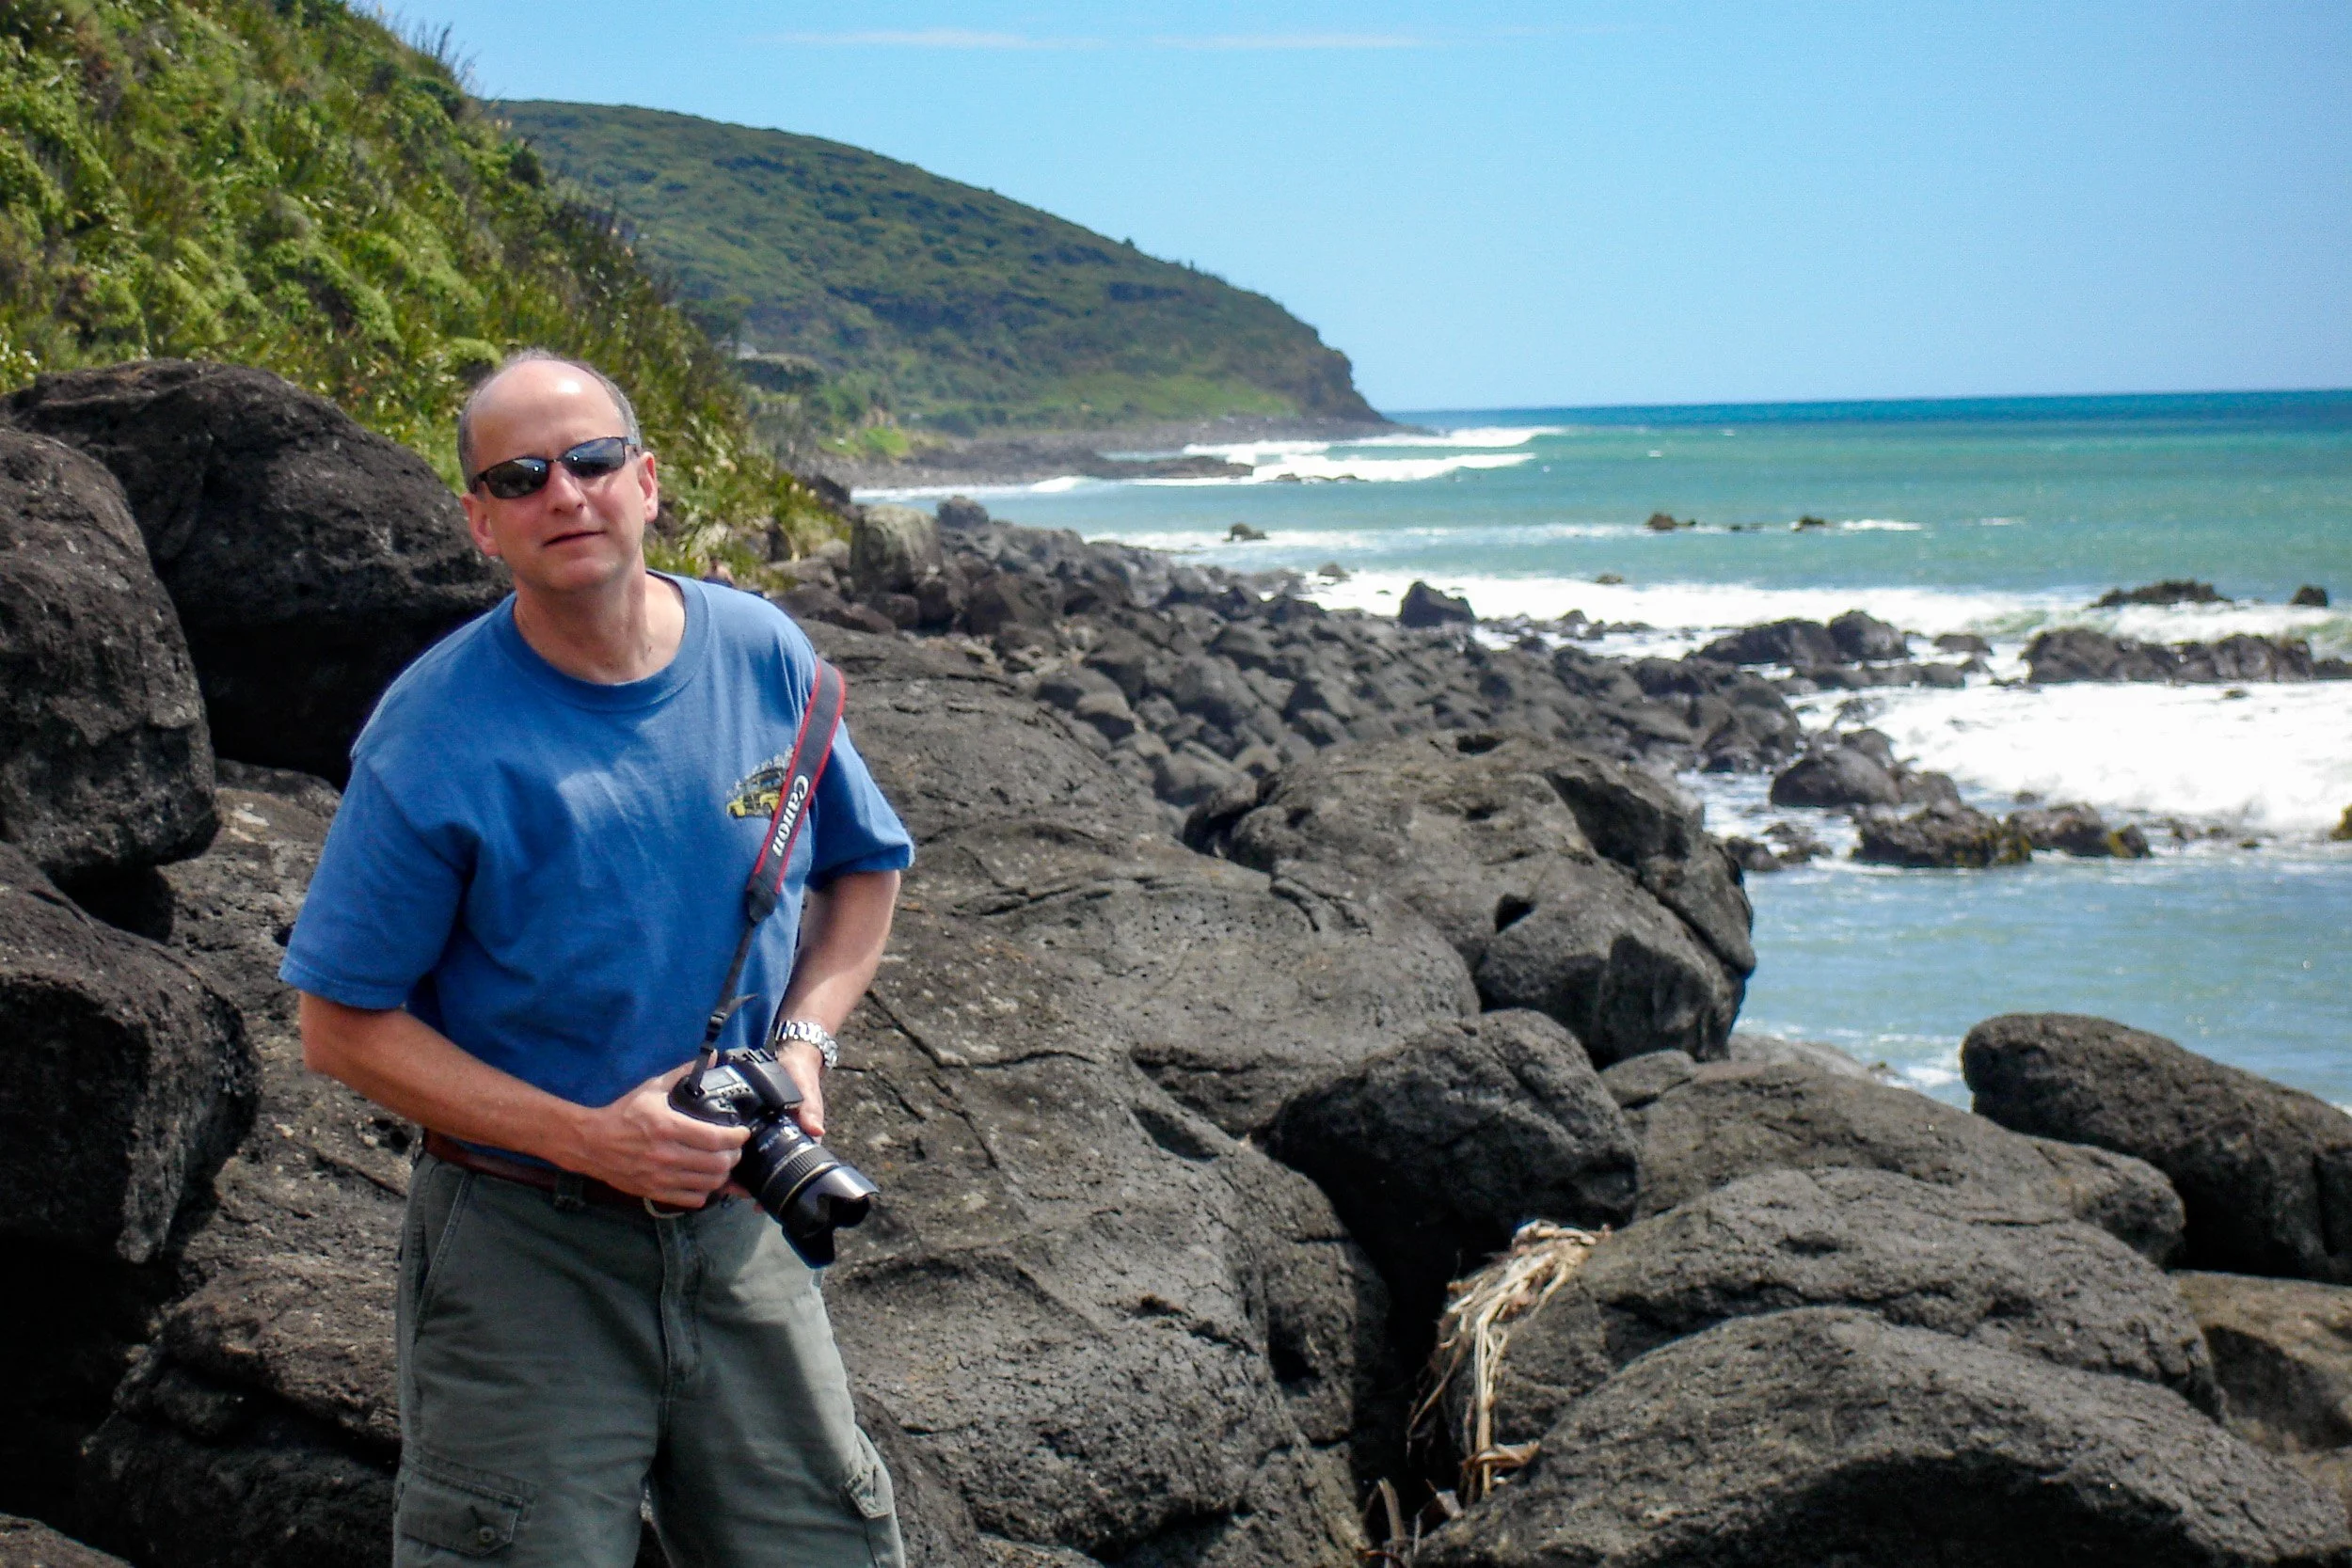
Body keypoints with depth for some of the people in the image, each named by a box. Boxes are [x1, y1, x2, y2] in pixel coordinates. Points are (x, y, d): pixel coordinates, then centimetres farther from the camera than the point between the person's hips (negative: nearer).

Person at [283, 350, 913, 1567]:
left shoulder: (763, 655, -1)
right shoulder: (434, 737, -14)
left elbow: (865, 869, 14)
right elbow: (344, 1027, -10)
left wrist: (805, 1034, -5)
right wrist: (586, 1138, -19)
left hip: (737, 1225, 4)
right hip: (524, 1248, -4)